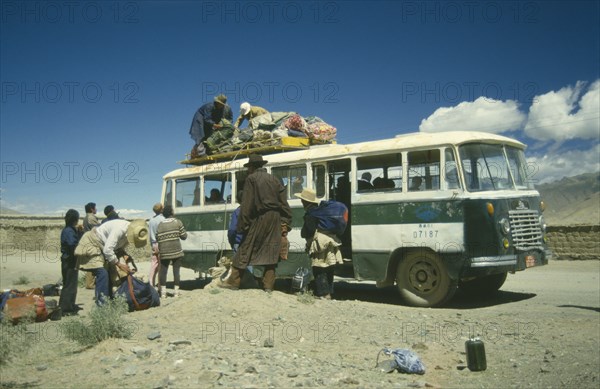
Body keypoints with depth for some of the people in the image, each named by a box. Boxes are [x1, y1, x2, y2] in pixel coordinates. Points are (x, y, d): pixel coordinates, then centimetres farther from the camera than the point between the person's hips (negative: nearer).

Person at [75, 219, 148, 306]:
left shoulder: (130, 232, -8)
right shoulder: (120, 229, -34)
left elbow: (120, 247, 5)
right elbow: (107, 250, -33)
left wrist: (124, 254, -16)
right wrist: (119, 264, -26)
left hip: (101, 248, 9)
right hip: (91, 244, -9)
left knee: (108, 275, 6)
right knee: (102, 273, -19)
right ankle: (101, 304, -17)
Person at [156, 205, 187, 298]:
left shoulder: (160, 225, 4)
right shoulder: (177, 222, -2)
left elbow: (157, 239, 1)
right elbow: (184, 236, -2)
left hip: (164, 253, 2)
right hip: (176, 251, -1)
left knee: (163, 271, 8)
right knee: (176, 271, 5)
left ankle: (163, 292, 7)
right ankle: (176, 291, 7)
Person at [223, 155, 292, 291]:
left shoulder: (251, 178, -2)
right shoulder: (274, 180, 15)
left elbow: (247, 204, -9)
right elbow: (284, 204, 9)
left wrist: (242, 224, -7)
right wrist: (285, 224, 9)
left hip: (259, 218, -5)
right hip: (275, 218, 5)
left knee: (245, 249, 1)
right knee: (270, 251, 6)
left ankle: (234, 281, 4)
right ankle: (268, 284, 6)